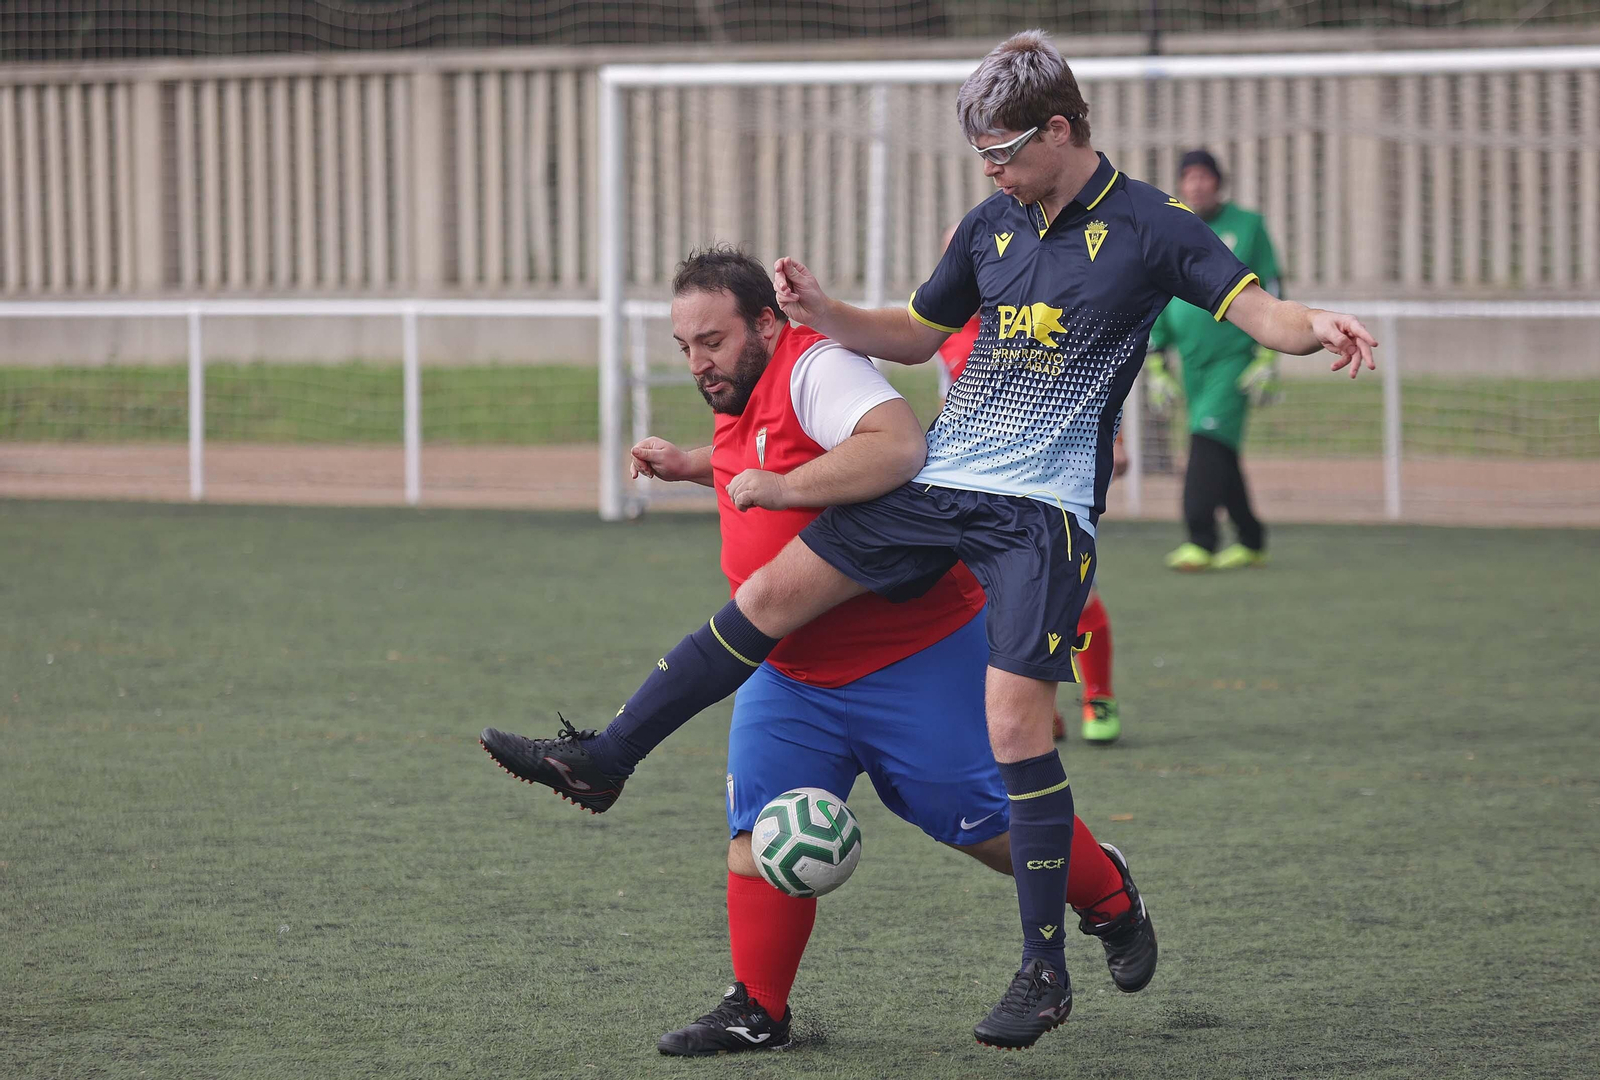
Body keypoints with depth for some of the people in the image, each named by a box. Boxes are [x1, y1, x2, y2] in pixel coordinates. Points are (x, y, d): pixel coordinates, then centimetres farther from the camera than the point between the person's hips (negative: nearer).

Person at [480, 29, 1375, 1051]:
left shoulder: (1147, 227, -5)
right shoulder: (992, 225, 11)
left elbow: (1256, 308, -12)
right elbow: (916, 334, 23)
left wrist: (1316, 325, -34)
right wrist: (822, 310, 7)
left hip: (1044, 508, -6)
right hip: (939, 481, 6)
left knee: (1017, 718, -14)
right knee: (772, 594, -2)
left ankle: (1046, 972, -4)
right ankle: (605, 761, 7)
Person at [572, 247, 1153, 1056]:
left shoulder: (818, 368, -21)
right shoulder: (742, 398, 10)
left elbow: (899, 446, -40)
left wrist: (776, 486, -36)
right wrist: (690, 466, 22)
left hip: (914, 661, -8)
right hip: (790, 676, 8)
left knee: (979, 821, 4)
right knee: (759, 829, -4)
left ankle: (1111, 900, 30)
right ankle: (757, 1012, 4)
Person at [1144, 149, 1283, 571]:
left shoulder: (1247, 226, 2)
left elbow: (1270, 295, 1)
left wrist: (1268, 359, -6)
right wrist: (1156, 368, 9)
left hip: (1235, 356, -4)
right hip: (1192, 359, 4)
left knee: (1210, 438, -19)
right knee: (1220, 456, 6)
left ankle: (1200, 540, -23)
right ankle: (1251, 541, 17)